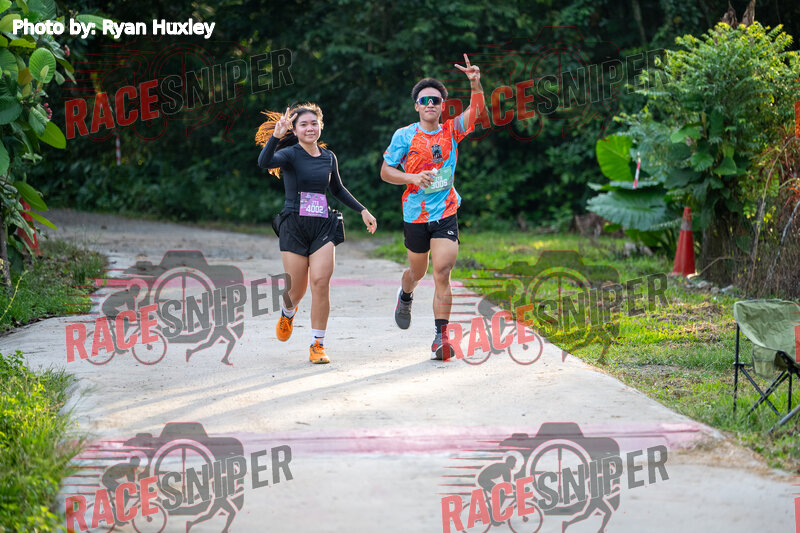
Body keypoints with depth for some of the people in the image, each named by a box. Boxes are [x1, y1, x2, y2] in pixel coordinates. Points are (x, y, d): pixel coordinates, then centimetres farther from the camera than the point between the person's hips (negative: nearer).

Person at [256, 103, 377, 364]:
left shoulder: (329, 157, 10)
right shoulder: (290, 154, -4)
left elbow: (338, 189, 27)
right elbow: (264, 162, -26)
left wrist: (362, 210, 24)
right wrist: (276, 136, -39)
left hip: (323, 227, 3)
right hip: (294, 225, -3)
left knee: (321, 282, -13)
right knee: (296, 288, 2)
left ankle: (317, 345, -4)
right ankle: (287, 312, 41)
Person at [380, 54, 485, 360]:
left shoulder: (451, 131, 1)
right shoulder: (404, 136, -2)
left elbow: (476, 110, -14)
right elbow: (385, 172, 1)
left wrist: (475, 84, -33)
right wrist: (412, 177, -16)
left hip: (446, 214, 0)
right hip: (415, 216, 0)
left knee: (442, 273, -13)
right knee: (417, 272, 15)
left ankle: (441, 336, -11)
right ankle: (405, 296, 52)